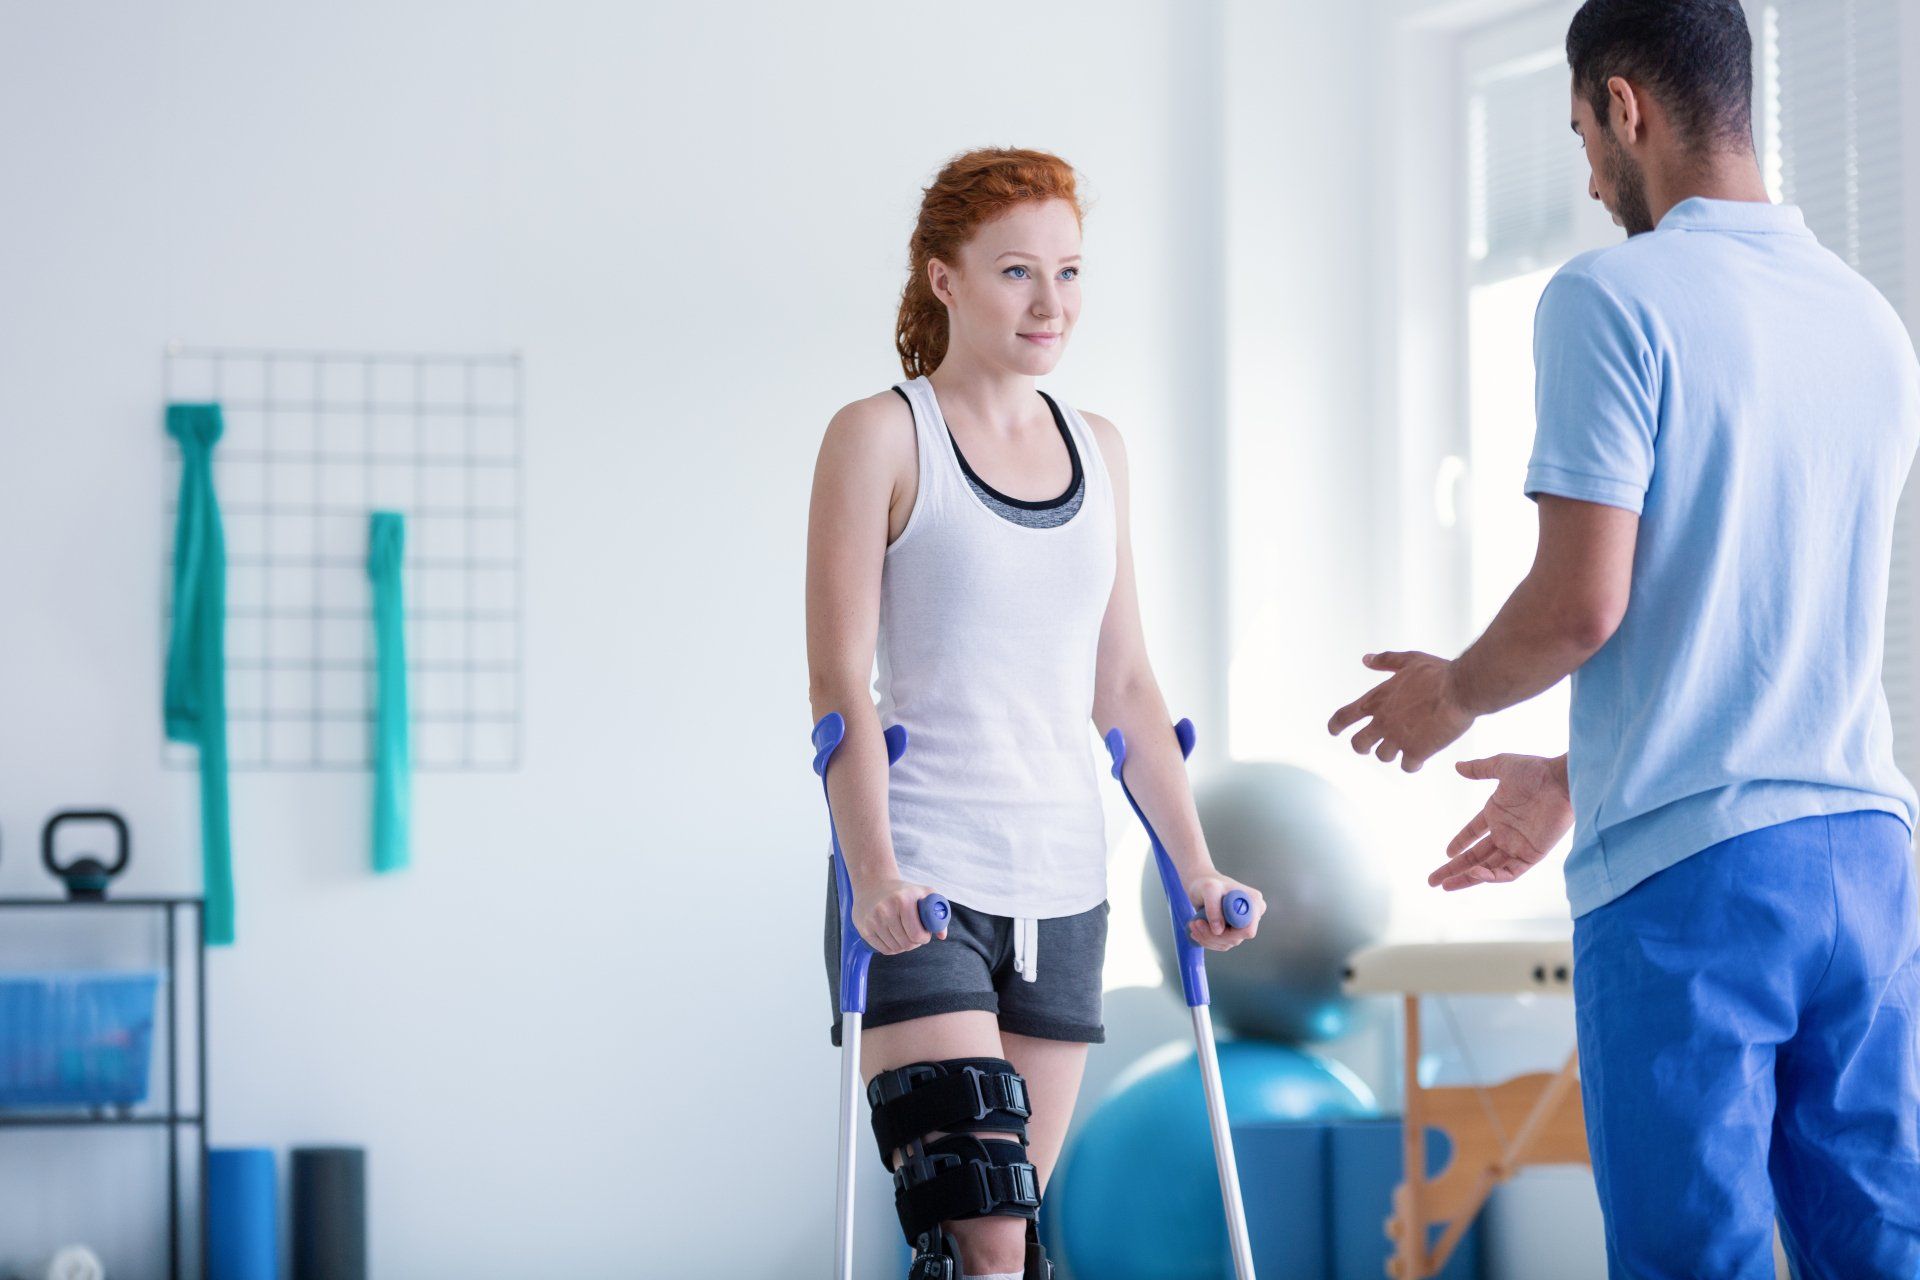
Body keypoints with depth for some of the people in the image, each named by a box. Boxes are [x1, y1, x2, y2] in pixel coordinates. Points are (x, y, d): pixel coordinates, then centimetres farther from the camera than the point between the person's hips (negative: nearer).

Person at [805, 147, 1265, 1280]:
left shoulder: (1098, 450, 14)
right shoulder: (880, 439, -3)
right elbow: (841, 686, -9)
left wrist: (1197, 867, 12)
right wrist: (873, 868, -21)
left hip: (1063, 883, 6)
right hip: (922, 886, -6)